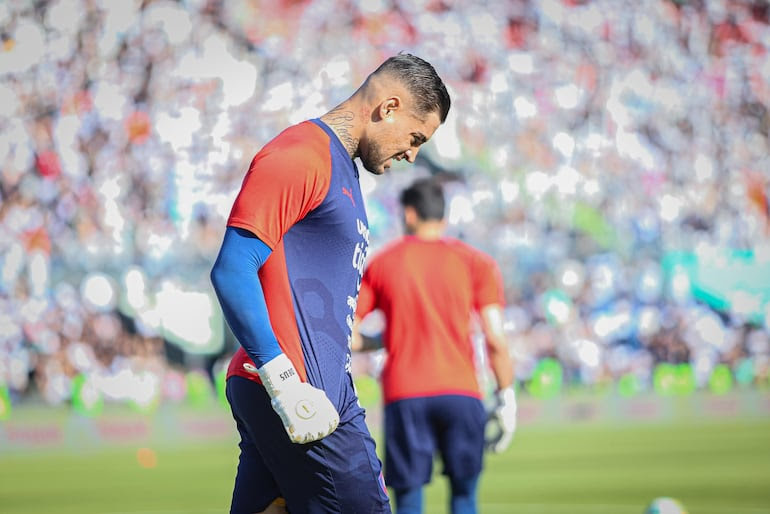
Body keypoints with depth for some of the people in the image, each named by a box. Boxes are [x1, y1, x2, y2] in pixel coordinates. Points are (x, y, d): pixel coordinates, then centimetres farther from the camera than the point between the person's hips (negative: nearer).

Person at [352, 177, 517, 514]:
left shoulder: (380, 263, 9)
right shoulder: (475, 262, 7)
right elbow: (495, 339, -2)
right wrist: (506, 398, 5)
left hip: (402, 397, 0)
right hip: (461, 393, 0)